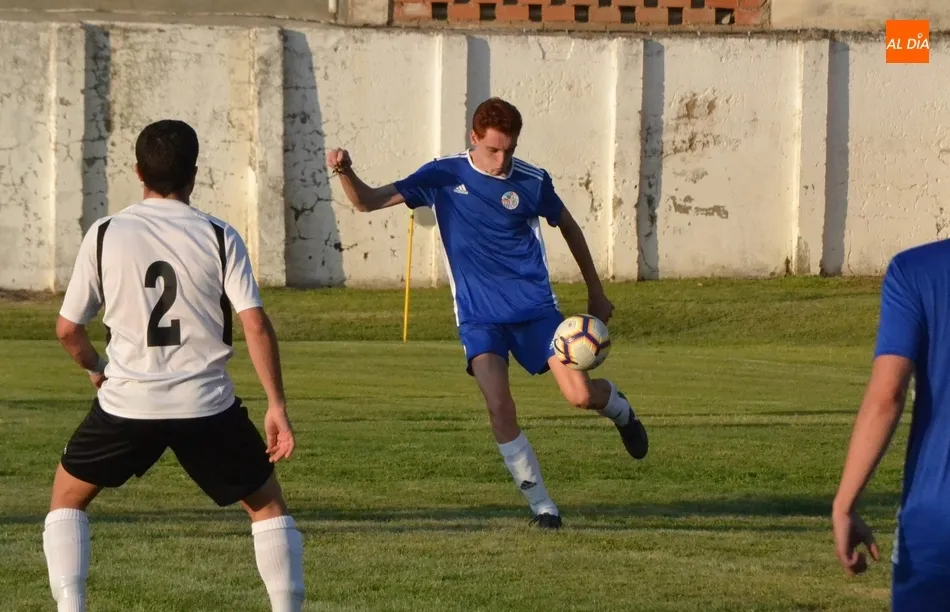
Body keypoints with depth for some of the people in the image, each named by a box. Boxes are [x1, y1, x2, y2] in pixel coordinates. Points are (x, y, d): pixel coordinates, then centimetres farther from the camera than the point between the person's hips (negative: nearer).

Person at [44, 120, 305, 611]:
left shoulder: (104, 234, 0)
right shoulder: (219, 238, -2)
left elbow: (67, 329, 5)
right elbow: (256, 325, -10)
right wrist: (277, 406, -5)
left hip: (126, 402, 0)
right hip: (206, 405, 0)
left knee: (68, 496, 22)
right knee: (268, 503, 18)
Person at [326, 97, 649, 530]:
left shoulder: (532, 182, -3)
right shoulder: (443, 177, -4)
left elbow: (567, 226, 14)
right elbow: (368, 202, -5)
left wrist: (596, 292, 18)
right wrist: (345, 171, -26)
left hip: (534, 307, 0)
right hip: (478, 316, 0)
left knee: (580, 395, -11)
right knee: (499, 406, -19)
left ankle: (620, 409, 28)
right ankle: (542, 506, -6)